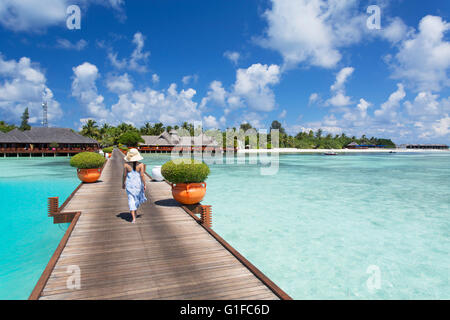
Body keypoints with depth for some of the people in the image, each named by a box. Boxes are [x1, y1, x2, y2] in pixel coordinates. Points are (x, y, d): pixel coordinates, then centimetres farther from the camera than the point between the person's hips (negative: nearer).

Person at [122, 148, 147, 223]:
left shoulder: (126, 164, -8)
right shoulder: (140, 164, -10)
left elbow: (124, 175, -2)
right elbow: (142, 175, -10)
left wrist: (123, 183, 13)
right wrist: (144, 184, 0)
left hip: (129, 184, 0)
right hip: (138, 184, 1)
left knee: (131, 200, 2)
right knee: (137, 198, 23)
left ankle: (133, 218, -4)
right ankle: (134, 212, 37)